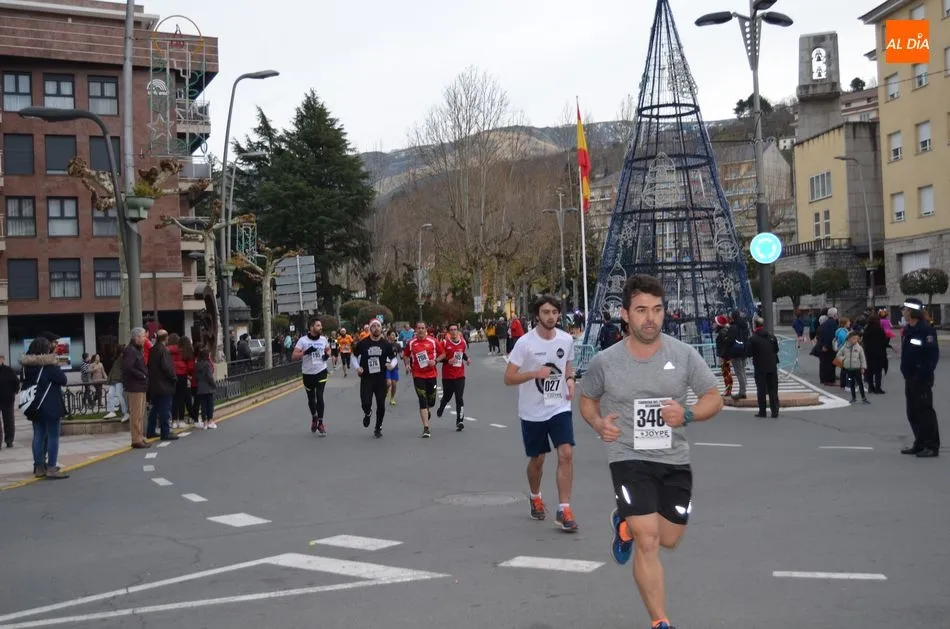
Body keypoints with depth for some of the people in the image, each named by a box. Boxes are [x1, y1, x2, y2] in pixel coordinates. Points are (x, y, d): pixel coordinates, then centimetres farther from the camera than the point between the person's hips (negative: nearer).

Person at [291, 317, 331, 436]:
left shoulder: (323, 339, 0)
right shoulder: (303, 340, -10)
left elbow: (328, 349, 22)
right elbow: (293, 357, -15)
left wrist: (327, 354, -1)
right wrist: (305, 352, -30)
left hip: (321, 372, 0)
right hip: (308, 373, 0)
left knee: (319, 397, -12)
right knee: (311, 399, 13)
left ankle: (320, 422, -2)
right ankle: (314, 417, 39)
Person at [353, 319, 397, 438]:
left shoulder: (386, 344, 0)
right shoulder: (362, 343, -3)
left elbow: (394, 357, 8)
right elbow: (354, 355, 11)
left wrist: (392, 365, -14)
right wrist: (357, 367, -5)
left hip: (381, 379, 1)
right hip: (366, 378, -1)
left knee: (381, 405, 5)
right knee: (366, 403, -13)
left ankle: (378, 428, 24)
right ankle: (367, 414, 25)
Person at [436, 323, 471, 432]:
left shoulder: (463, 342, 4)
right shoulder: (445, 343, -8)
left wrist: (467, 359, 3)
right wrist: (448, 361, -21)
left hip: (460, 375, 2)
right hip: (447, 376, -2)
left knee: (459, 398, -8)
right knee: (447, 396, 15)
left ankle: (460, 421, -8)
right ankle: (440, 409, 48)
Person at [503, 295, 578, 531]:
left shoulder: (567, 340, -1)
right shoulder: (525, 343, -14)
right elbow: (508, 378, -13)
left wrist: (570, 380, -2)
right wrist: (535, 373, -27)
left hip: (560, 408, 2)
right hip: (532, 412, -2)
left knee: (566, 454, -13)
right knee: (537, 459, 11)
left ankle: (564, 510, -6)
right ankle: (535, 498, 39)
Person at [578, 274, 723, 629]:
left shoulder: (684, 355, -7)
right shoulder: (605, 362, -8)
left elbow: (714, 399, 1)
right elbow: (587, 399, 10)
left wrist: (687, 414, -20)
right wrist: (598, 423, -11)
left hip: (675, 460, 3)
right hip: (629, 458, -3)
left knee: (669, 540, 17)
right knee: (648, 542, -13)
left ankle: (625, 523, 48)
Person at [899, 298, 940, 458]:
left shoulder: (926, 330, -15)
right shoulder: (907, 330, 12)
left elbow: (933, 355, -19)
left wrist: (924, 373, -20)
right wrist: (905, 370, 12)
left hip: (922, 378, -9)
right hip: (910, 377, 9)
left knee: (925, 411, -6)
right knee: (913, 412, 13)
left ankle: (932, 446, 0)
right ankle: (920, 444, 23)